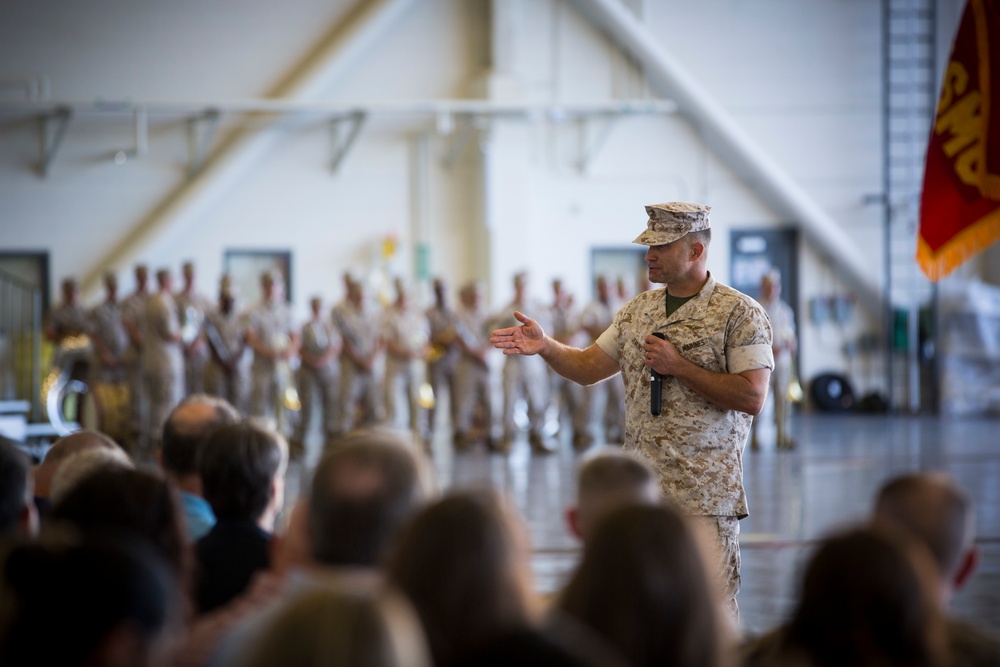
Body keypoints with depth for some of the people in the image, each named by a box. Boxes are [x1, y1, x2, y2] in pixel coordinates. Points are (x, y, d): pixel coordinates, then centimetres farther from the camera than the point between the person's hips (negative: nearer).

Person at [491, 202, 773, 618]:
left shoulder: (739, 313, -5)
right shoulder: (638, 310, 15)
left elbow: (751, 397, -13)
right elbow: (589, 368, 18)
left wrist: (679, 367, -14)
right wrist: (545, 347, 0)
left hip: (704, 495, -6)